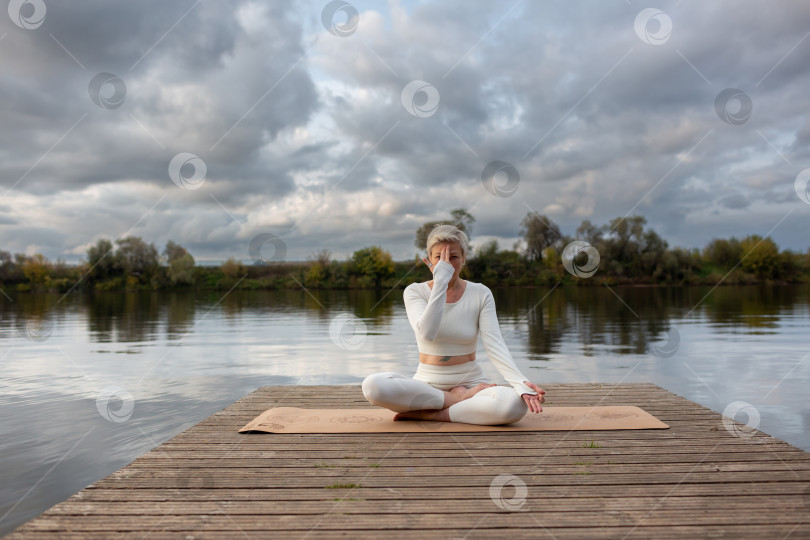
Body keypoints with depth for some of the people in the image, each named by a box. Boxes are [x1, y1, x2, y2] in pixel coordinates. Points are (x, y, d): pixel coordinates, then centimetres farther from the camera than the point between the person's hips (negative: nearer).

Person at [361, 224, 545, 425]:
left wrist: (521, 383, -27)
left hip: (470, 383, 0)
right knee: (372, 385, -30)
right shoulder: (415, 292, -3)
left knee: (516, 405, -32)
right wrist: (441, 280, -25)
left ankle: (427, 414, -18)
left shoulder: (481, 294, 0)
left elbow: (495, 345, -10)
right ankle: (460, 400, -17)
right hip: (427, 383, 0)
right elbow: (426, 334, -23)